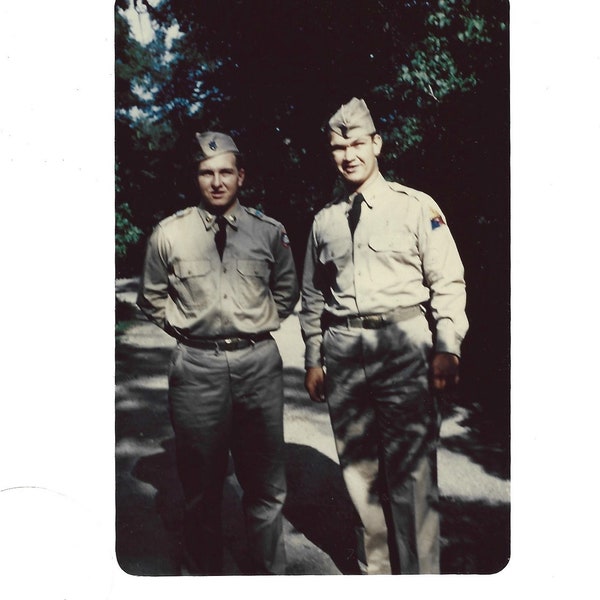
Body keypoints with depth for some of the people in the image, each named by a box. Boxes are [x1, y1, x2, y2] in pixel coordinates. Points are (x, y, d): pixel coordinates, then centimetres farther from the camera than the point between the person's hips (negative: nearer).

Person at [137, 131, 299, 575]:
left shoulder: (269, 232, 4)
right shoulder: (169, 234, 1)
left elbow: (287, 291, 18)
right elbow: (152, 298, 14)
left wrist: (261, 323, 8)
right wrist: (184, 326, 4)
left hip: (259, 362, 1)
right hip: (197, 364, -1)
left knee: (266, 485, 11)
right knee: (202, 485, 11)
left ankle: (270, 573, 31)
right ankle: (204, 576, 31)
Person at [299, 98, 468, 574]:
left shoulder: (416, 207, 3)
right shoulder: (324, 221, 13)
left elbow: (448, 283, 0)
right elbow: (313, 297, 17)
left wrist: (447, 349, -10)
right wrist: (314, 358, 13)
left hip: (403, 344, -3)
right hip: (343, 350, 4)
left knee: (411, 472, -4)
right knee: (359, 469, 11)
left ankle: (421, 577, 14)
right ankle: (375, 570, 28)